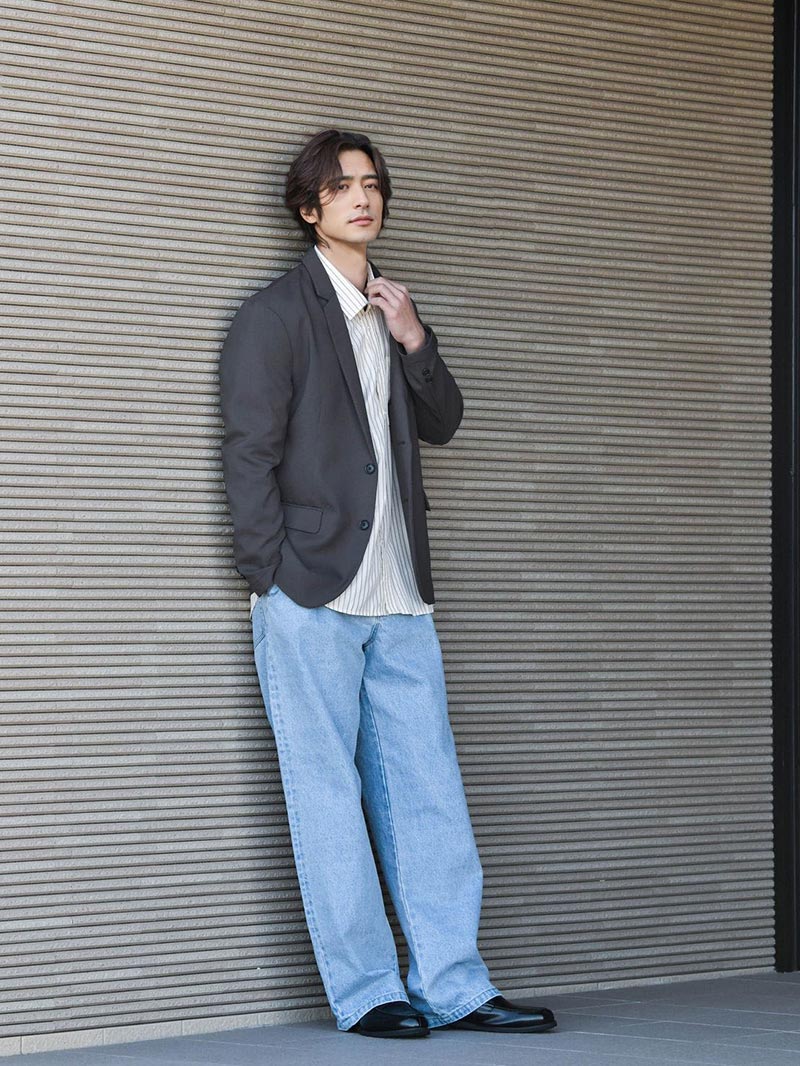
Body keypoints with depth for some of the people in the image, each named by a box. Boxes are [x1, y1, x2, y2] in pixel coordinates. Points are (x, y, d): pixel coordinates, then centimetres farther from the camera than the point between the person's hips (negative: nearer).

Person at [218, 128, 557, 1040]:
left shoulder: (391, 312, 20)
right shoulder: (274, 315, 0)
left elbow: (441, 422, 20)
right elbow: (249, 453, -4)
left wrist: (414, 340, 3)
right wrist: (274, 582, -10)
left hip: (396, 599, 6)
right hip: (311, 597, -6)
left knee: (426, 788, 4)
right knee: (328, 794, -2)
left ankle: (451, 984, 7)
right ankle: (365, 991, 3)